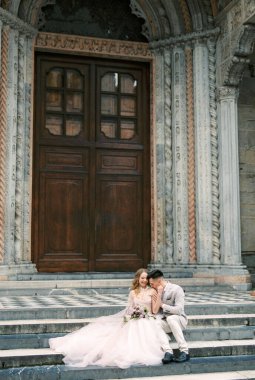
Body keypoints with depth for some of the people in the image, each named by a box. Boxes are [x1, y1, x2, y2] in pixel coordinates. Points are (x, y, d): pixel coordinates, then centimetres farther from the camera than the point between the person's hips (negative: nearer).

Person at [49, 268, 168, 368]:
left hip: (147, 322, -2)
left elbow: (155, 310, -1)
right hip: (133, 322, 2)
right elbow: (129, 309, 14)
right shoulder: (133, 292, 13)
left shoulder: (152, 291, 4)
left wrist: (159, 296, -13)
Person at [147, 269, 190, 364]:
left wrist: (162, 305, -12)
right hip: (165, 321, 4)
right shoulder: (157, 291, 5)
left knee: (171, 318, -38)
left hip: (179, 320, -4)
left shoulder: (176, 289, -12)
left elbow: (178, 310, -20)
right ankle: (168, 352, -38)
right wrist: (159, 294, -13)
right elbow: (155, 311, -4)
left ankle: (184, 351, -33)